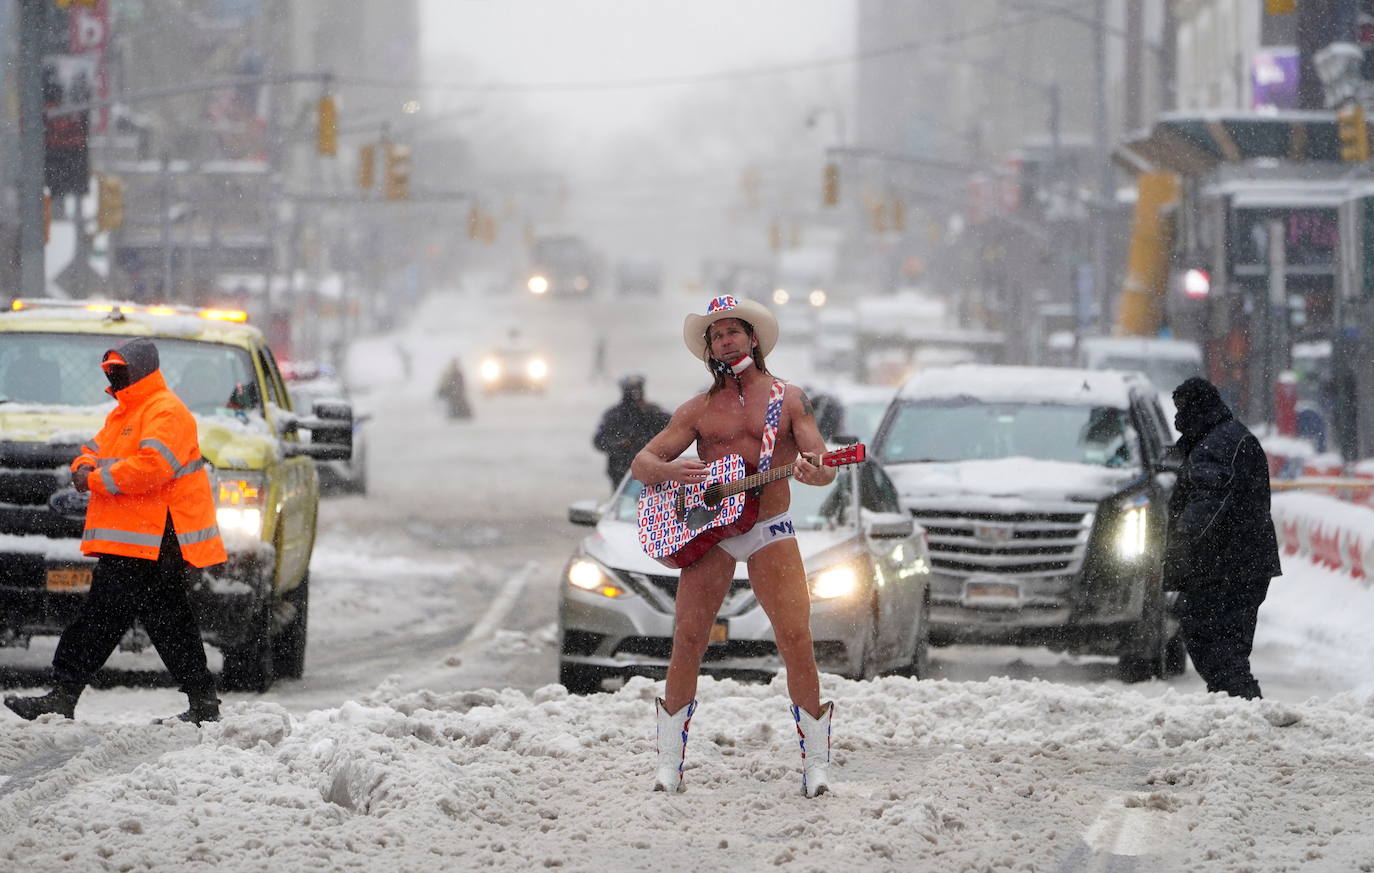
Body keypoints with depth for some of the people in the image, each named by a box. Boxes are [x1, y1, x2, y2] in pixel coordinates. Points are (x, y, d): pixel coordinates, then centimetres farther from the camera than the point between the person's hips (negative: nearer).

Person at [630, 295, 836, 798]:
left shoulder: (788, 399, 6)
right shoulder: (699, 409, 12)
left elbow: (826, 469, 0)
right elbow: (641, 463, 9)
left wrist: (812, 471, -25)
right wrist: (668, 470, -14)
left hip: (769, 531, -2)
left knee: (797, 640, -13)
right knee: (687, 642, -5)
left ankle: (816, 761, -4)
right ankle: (670, 761, 5)